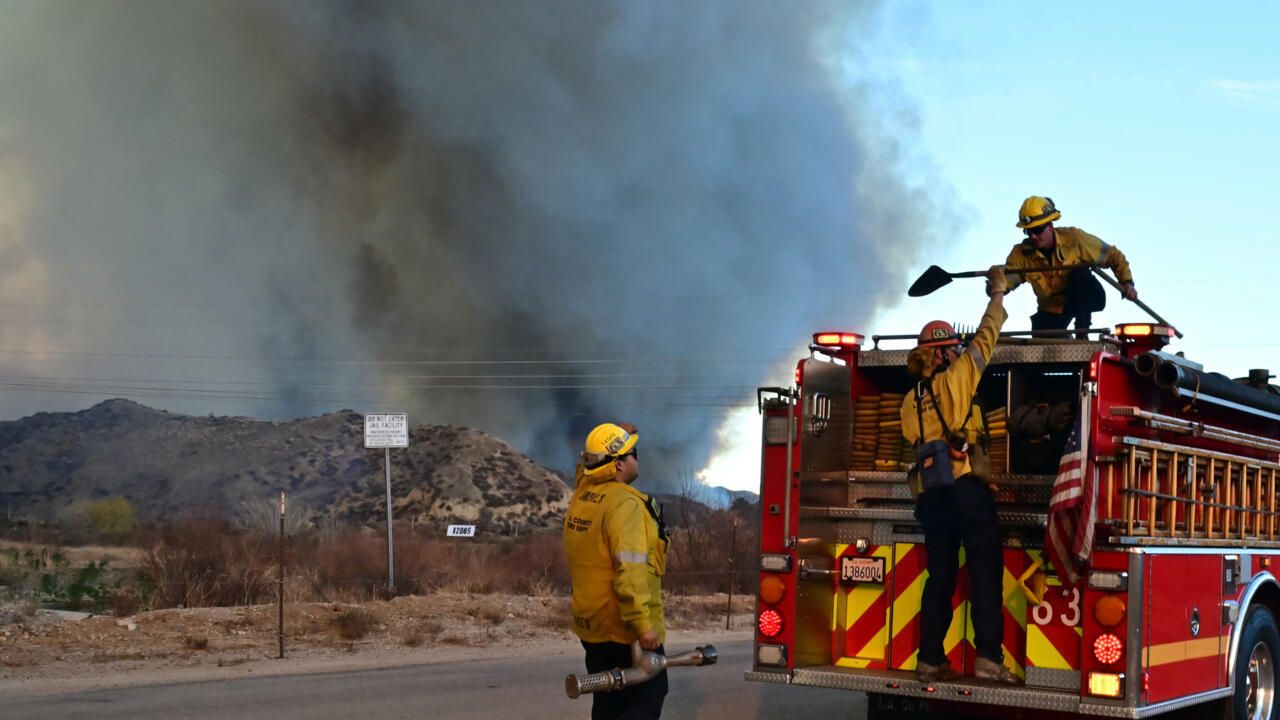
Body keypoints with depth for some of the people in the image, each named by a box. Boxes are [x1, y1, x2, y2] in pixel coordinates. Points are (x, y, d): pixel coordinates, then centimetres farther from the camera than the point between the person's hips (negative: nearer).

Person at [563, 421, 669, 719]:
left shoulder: (582, 494, 5)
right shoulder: (624, 503, -20)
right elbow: (630, 570, -28)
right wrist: (643, 624, -27)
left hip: (593, 623, 8)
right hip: (625, 628, -8)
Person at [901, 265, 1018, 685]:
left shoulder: (911, 401, 17)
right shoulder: (956, 379, 0)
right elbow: (987, 336, 7)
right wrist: (998, 293, 20)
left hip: (930, 494, 6)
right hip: (966, 488, -6)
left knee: (941, 577, 8)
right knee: (985, 572, -5)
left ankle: (930, 660, 6)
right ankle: (988, 658, -11)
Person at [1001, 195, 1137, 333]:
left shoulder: (1073, 239, -22)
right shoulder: (1021, 255, -19)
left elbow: (1113, 255, -13)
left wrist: (1126, 282, -24)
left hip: (1086, 299, -1)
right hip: (1052, 309, 1)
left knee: (1080, 274, -32)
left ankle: (1082, 331, -24)